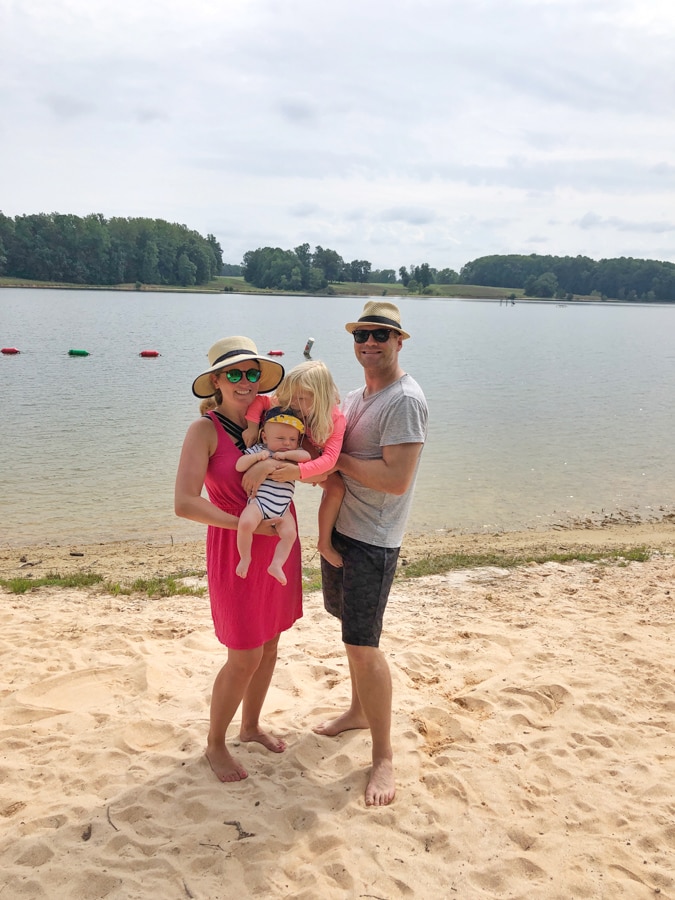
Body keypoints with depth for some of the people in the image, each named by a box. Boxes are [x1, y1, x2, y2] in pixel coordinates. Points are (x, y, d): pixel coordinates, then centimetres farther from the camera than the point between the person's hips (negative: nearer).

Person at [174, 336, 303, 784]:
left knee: (270, 645, 17)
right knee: (245, 657, 2)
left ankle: (251, 725, 41)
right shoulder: (206, 430, -13)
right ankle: (216, 744, 26)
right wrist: (245, 524, -21)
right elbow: (185, 502, -22)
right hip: (235, 549, -6)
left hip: (278, 543, 6)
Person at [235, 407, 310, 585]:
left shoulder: (295, 454, 11)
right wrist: (256, 457, -16)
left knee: (290, 533, -15)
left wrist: (285, 455, -14)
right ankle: (245, 558, -6)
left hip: (282, 509, 3)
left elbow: (306, 456, -10)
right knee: (245, 523, -27)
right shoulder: (257, 450, 4)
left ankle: (276, 565, -4)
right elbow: (239, 466, -3)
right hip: (259, 502, -3)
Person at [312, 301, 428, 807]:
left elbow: (395, 480, -26)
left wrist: (335, 459, -17)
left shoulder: (405, 400, -18)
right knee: (351, 631, 21)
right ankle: (360, 711, 42)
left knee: (363, 645, -5)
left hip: (372, 539, -9)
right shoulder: (357, 396, 12)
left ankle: (384, 757, 11)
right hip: (339, 527, 9)